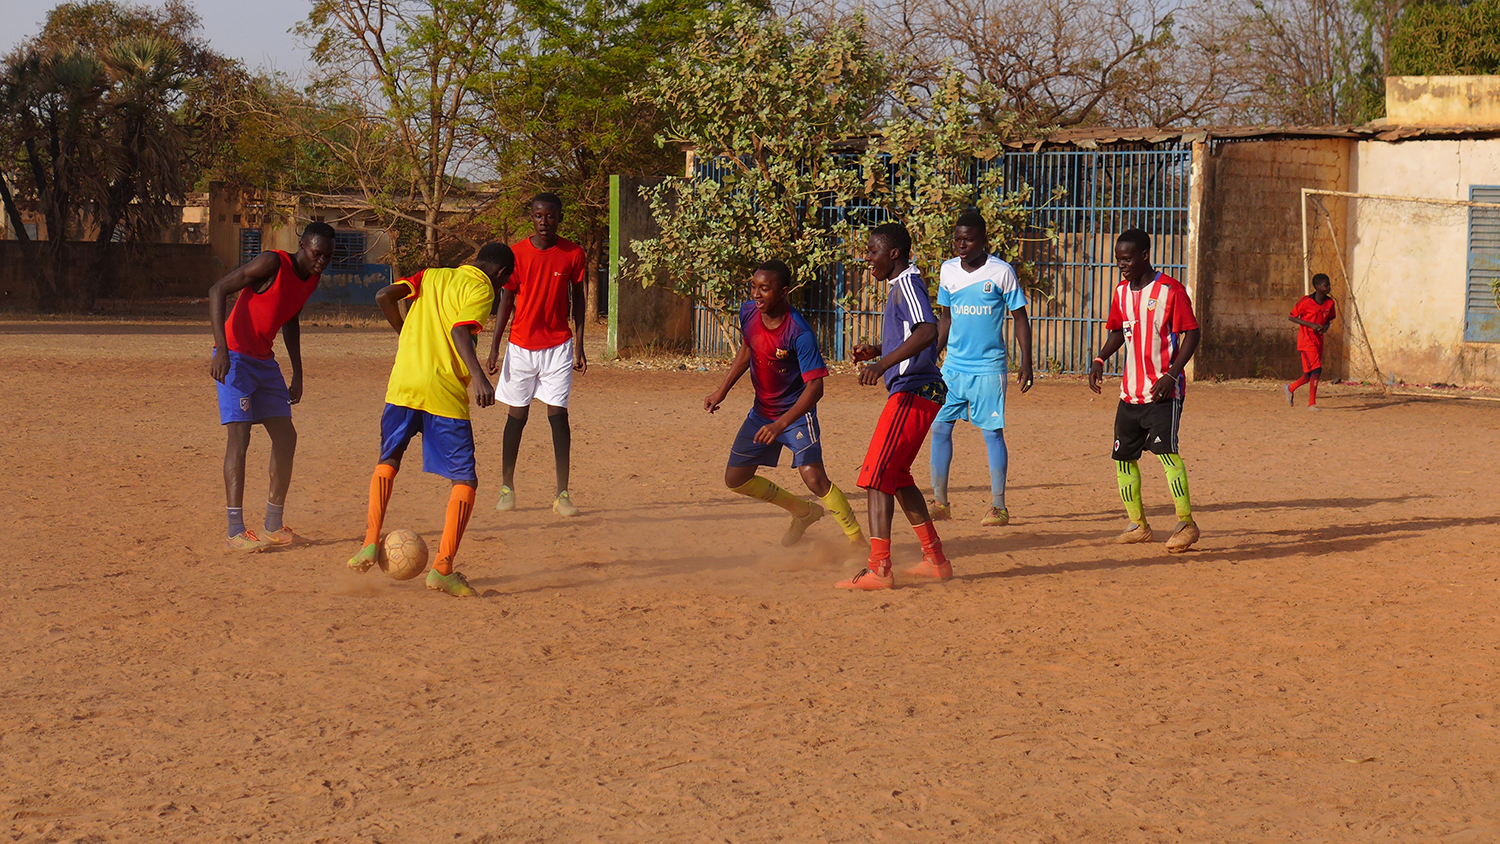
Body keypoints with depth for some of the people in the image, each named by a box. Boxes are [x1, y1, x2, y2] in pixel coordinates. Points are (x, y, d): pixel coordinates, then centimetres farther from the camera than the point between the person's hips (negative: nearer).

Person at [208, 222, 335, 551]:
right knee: (239, 436, -14)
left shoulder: (312, 279, 7)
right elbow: (218, 290, -21)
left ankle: (273, 526, 14)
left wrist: (297, 375, 21)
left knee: (285, 436, 5)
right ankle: (235, 531, -13)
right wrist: (221, 348, -29)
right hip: (235, 357, -8)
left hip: (265, 361, 8)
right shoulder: (272, 264, -18)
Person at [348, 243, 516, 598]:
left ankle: (370, 544, 12)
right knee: (465, 480, 3)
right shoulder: (482, 289, 1)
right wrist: (478, 376, -28)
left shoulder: (430, 276, 18)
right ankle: (443, 568, -8)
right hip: (445, 393, -5)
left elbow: (384, 296, 6)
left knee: (388, 461, 26)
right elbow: (460, 330, -16)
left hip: (403, 385, 5)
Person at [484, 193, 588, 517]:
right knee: (517, 415, 5)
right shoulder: (517, 254, -3)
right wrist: (494, 347, 0)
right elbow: (506, 301, 3)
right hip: (521, 345, 0)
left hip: (558, 346, 0)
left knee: (558, 414, -6)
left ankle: (562, 494, -4)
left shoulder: (573, 254, -2)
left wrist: (579, 345, 3)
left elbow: (577, 298, 7)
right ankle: (506, 487, 17)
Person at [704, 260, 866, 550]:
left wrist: (781, 425, -38)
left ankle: (858, 543, -9)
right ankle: (804, 512, 30)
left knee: (814, 477, -24)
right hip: (761, 412, 7)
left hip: (797, 412, -7)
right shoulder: (748, 313, -9)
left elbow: (815, 387, -29)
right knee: (735, 479, 10)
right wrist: (722, 390, 10)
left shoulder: (800, 333, -28)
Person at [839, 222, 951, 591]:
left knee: (876, 475, -12)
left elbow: (928, 331, -29)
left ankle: (879, 569, -17)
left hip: (912, 393, -11)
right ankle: (935, 560, 23)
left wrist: (883, 364, -36)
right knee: (896, 476, 19)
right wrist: (876, 351, 17)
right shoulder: (900, 285, 18)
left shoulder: (907, 283, -13)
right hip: (913, 392, 11)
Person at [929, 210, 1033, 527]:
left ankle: (998, 507, 6)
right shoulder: (947, 270, 6)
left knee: (992, 433, -2)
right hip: (953, 366, 5)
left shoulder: (1001, 272, -7)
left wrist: (1026, 362, -7)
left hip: (989, 368, -5)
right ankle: (939, 502, 11)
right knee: (939, 426, 1)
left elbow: (1020, 317, -2)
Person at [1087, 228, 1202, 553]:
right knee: (1123, 455, 9)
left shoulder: (1170, 289, -10)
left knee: (1165, 450, -19)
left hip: (1163, 392, -8)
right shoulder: (1121, 291, 11)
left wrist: (1171, 374, -20)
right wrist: (1100, 360, 7)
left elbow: (1191, 334, -10)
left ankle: (1186, 523, -12)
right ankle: (1138, 525, 21)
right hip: (1130, 390, 8)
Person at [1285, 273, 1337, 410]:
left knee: (1312, 374, 10)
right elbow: (1291, 317, -8)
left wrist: (1326, 327, -5)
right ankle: (1312, 403, -9)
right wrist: (1311, 325, -18)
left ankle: (1290, 388, 35)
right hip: (1306, 340, -7)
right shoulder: (1306, 301, -14)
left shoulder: (1329, 302, 3)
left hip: (1319, 340, 7)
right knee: (1316, 369, -16)